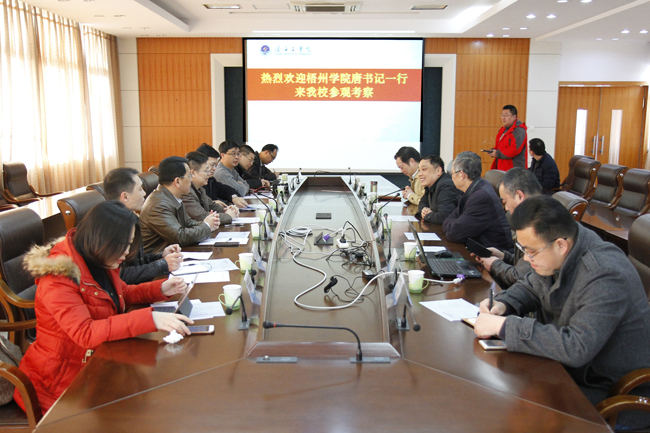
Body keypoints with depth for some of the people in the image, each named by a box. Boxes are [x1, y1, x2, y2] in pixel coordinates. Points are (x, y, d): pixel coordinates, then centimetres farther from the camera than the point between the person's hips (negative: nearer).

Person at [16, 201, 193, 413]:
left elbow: (123, 294, 17)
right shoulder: (59, 277, -25)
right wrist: (150, 318, -43)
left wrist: (162, 288, -2)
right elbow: (85, 333, -35)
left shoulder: (98, 263, 1)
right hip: (62, 381, -8)